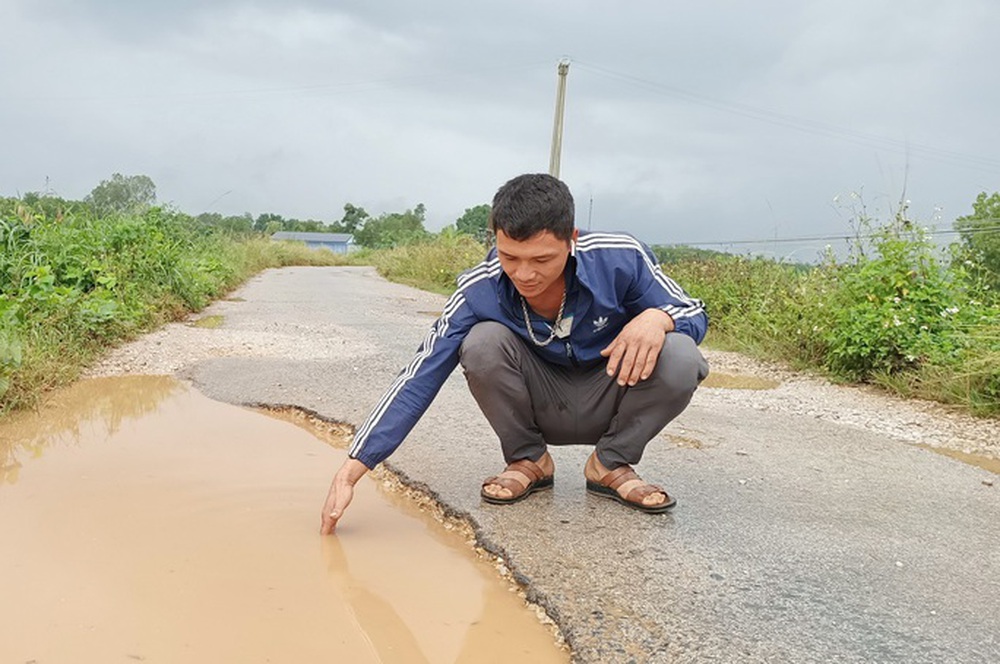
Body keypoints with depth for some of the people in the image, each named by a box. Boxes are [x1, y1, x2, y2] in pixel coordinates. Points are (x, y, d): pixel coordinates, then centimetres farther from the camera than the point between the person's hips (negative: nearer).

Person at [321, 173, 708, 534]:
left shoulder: (620, 259, -25)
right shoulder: (479, 291, -25)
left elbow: (696, 315, -11)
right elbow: (418, 381, -25)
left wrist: (657, 317, -37)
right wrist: (352, 469, -31)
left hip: (609, 402, 0)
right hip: (542, 409, 0)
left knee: (679, 357, -30)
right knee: (483, 341, -29)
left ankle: (611, 465, -3)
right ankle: (528, 461, -2)